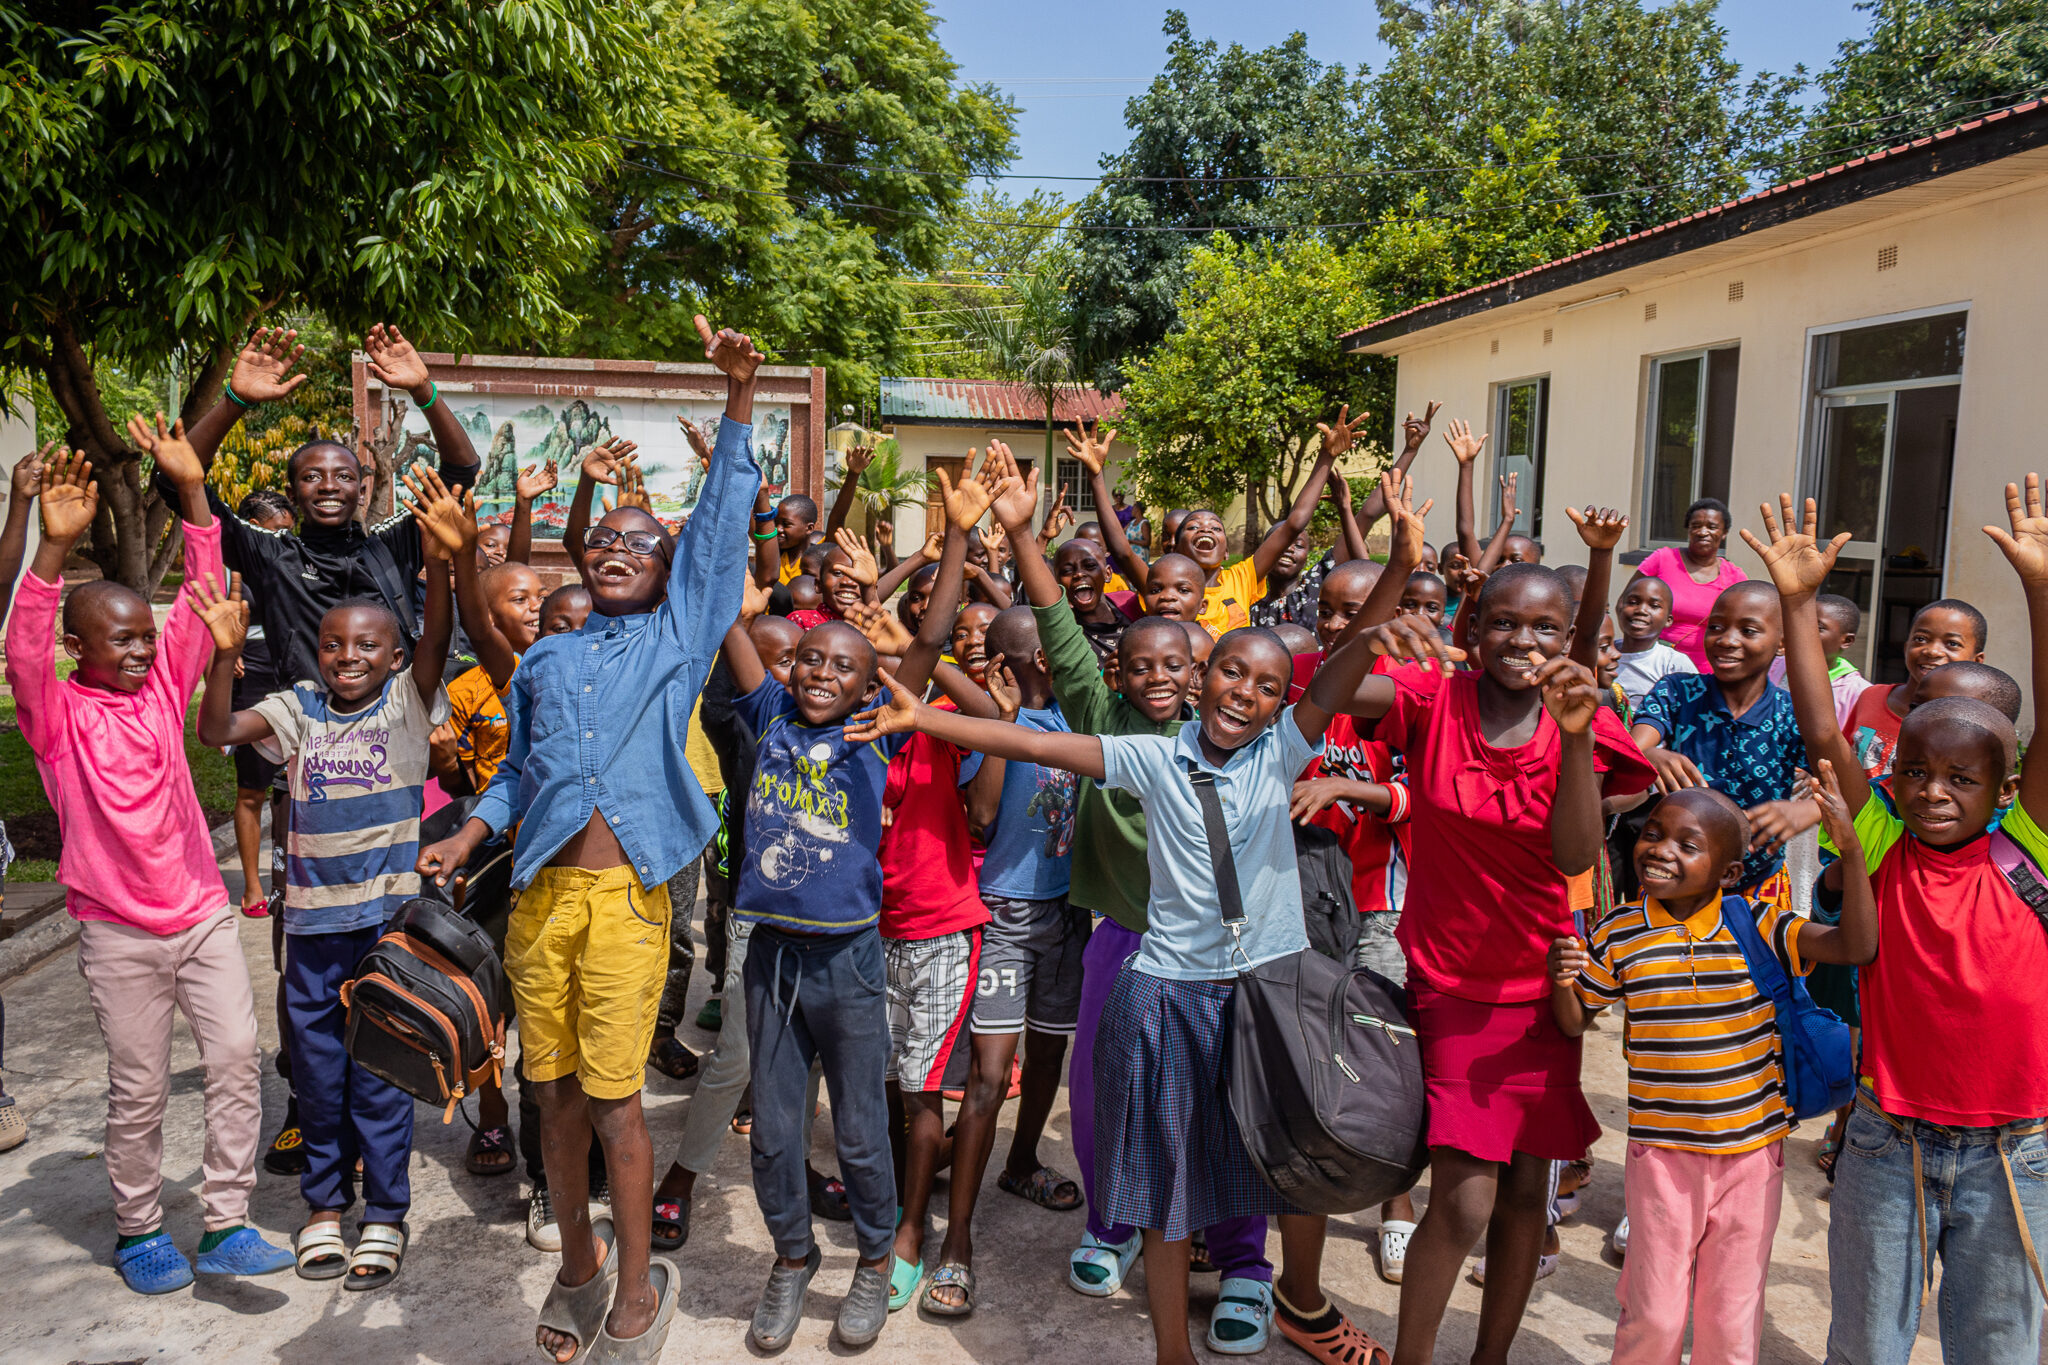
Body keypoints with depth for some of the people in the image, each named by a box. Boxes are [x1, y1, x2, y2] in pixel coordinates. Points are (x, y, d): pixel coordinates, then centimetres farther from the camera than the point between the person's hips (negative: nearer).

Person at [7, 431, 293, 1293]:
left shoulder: (163, 688, 4)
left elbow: (199, 599, -3)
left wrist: (191, 490, -11)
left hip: (202, 914, 3)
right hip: (118, 934, -3)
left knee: (236, 1059, -3)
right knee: (138, 1090, 8)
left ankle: (225, 1226, 8)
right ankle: (138, 1230, 27)